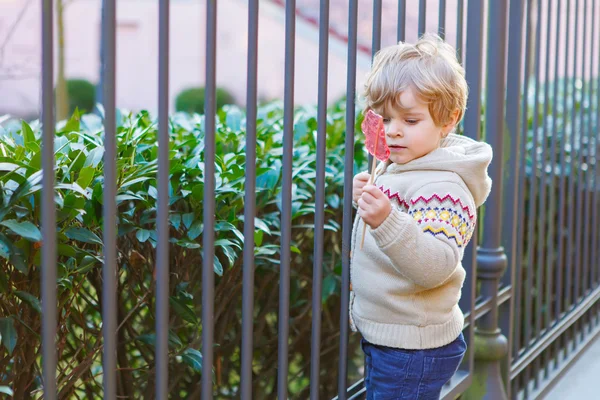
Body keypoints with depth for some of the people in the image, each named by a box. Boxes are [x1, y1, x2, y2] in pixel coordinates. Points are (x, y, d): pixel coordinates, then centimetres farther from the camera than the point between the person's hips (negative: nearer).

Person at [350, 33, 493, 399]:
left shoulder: (441, 186, -21)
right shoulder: (398, 169, 8)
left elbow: (435, 266, -34)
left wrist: (386, 222, -45)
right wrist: (369, 200, 10)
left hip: (411, 349, -10)